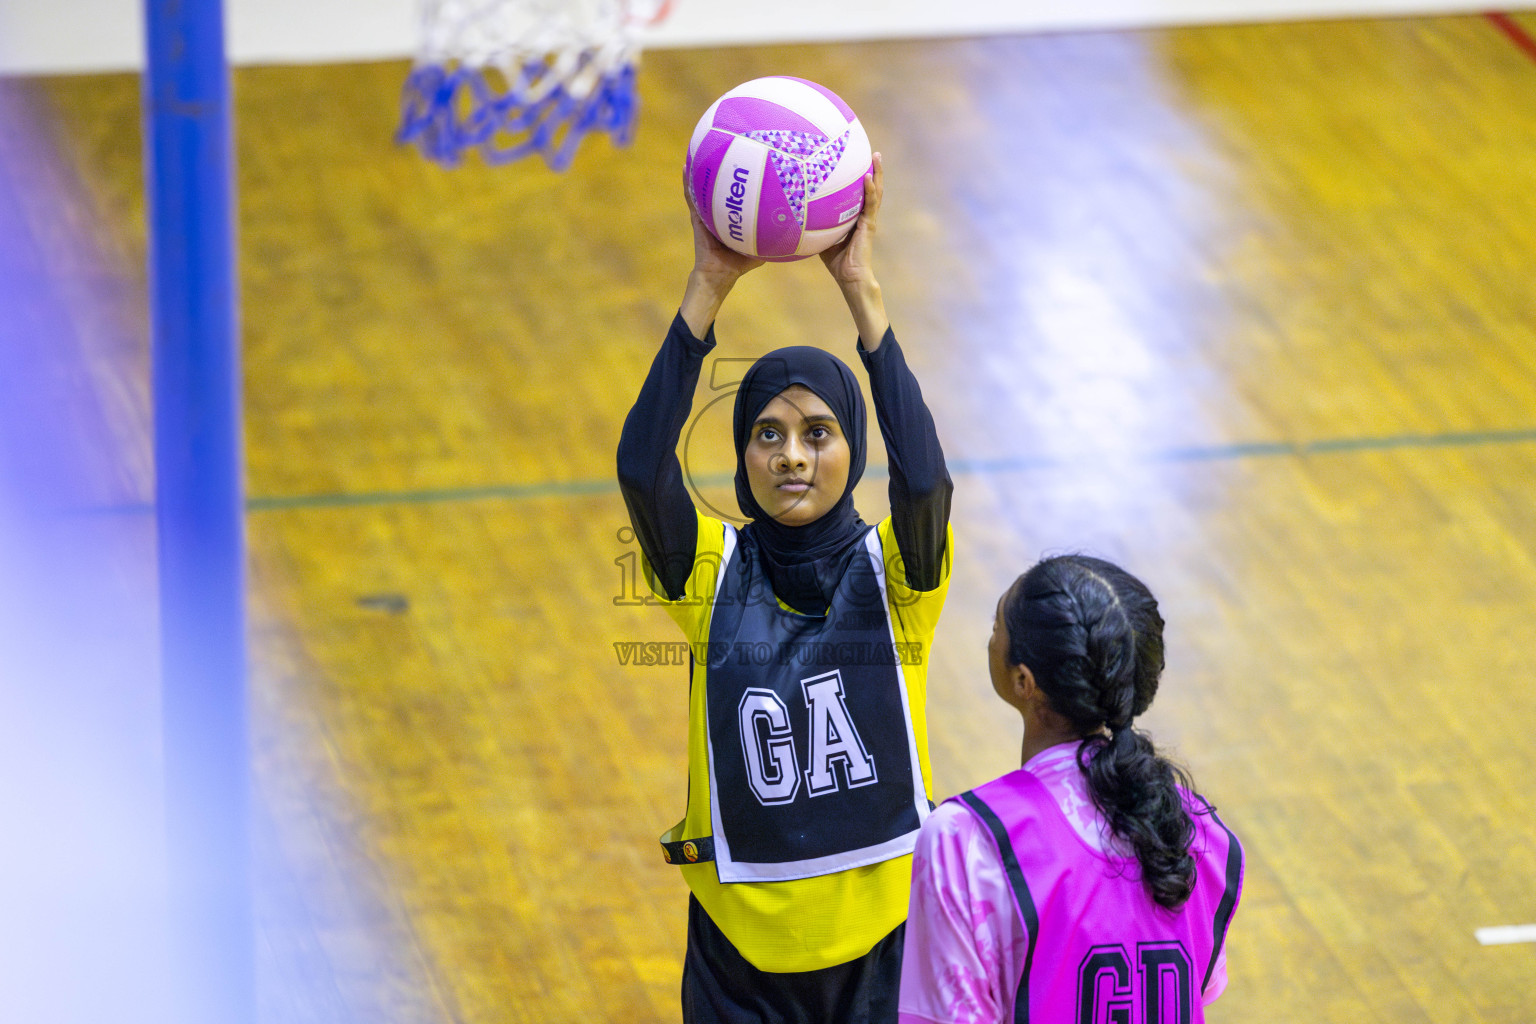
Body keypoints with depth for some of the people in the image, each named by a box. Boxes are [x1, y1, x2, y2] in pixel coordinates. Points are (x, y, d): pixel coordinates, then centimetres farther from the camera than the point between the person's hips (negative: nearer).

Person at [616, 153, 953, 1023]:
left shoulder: (894, 571, -6)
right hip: (741, 943, 1)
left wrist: (862, 290, -31)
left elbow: (924, 476, -27)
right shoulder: (713, 571, -4)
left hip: (881, 928, 0)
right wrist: (710, 288, -30)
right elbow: (641, 467, -22)